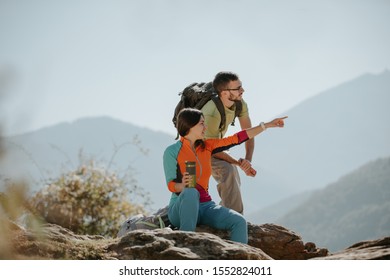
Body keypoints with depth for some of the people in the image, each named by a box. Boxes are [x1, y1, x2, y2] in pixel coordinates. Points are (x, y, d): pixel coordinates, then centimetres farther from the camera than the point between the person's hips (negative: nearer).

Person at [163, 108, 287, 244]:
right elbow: (171, 185, -12)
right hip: (181, 207, -5)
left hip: (205, 206, 6)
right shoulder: (172, 151, -6)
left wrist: (267, 125, 11)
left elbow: (236, 139, 11)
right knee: (191, 193, -41)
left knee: (239, 221, -21)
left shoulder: (206, 146, 9)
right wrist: (183, 186, -35)